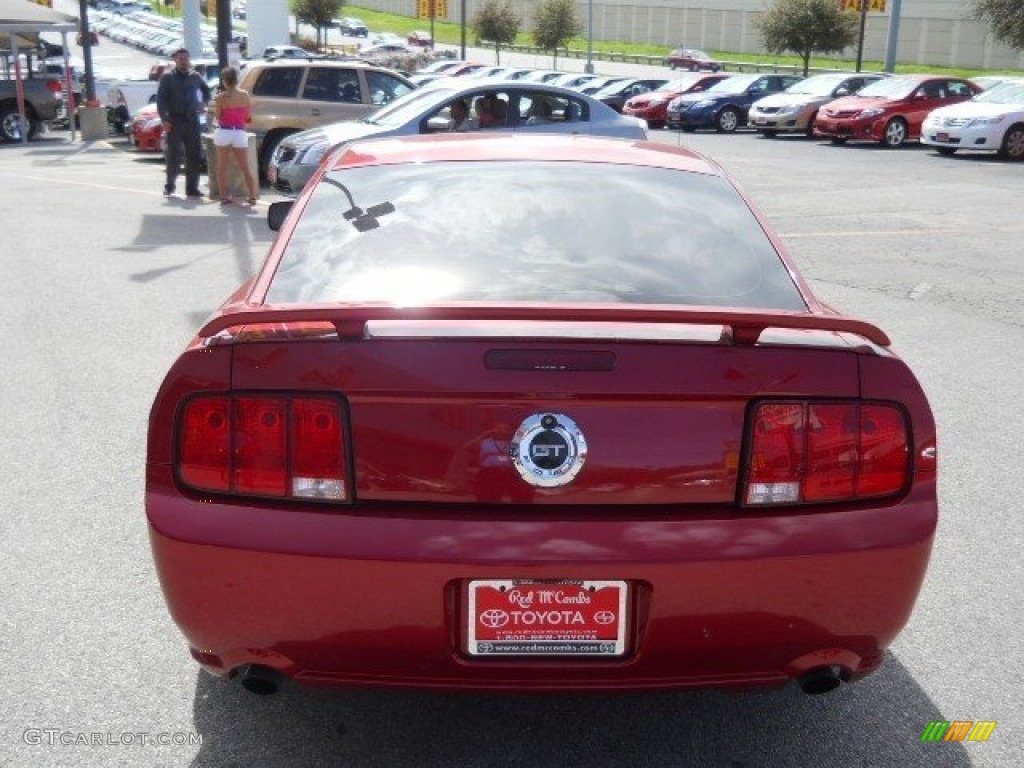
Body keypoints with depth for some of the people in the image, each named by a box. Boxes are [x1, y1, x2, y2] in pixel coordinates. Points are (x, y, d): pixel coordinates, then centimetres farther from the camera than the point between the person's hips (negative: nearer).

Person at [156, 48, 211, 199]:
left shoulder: (195, 76, 11)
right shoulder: (167, 77, 2)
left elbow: (206, 90, 29)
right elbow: (161, 99, -3)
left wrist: (203, 103, 13)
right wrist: (165, 119, -12)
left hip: (192, 121, 3)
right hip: (175, 122, -3)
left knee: (194, 156, 0)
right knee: (174, 155, -2)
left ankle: (192, 188, 5)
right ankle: (170, 184, 17)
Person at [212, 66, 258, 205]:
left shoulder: (220, 97, -6)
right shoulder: (244, 94, -1)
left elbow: (218, 117, -2)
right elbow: (248, 116, 6)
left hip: (223, 133, -1)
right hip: (240, 133, 1)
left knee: (222, 166, 9)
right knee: (245, 168, 7)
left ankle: (224, 195, 7)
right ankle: (252, 196, 1)